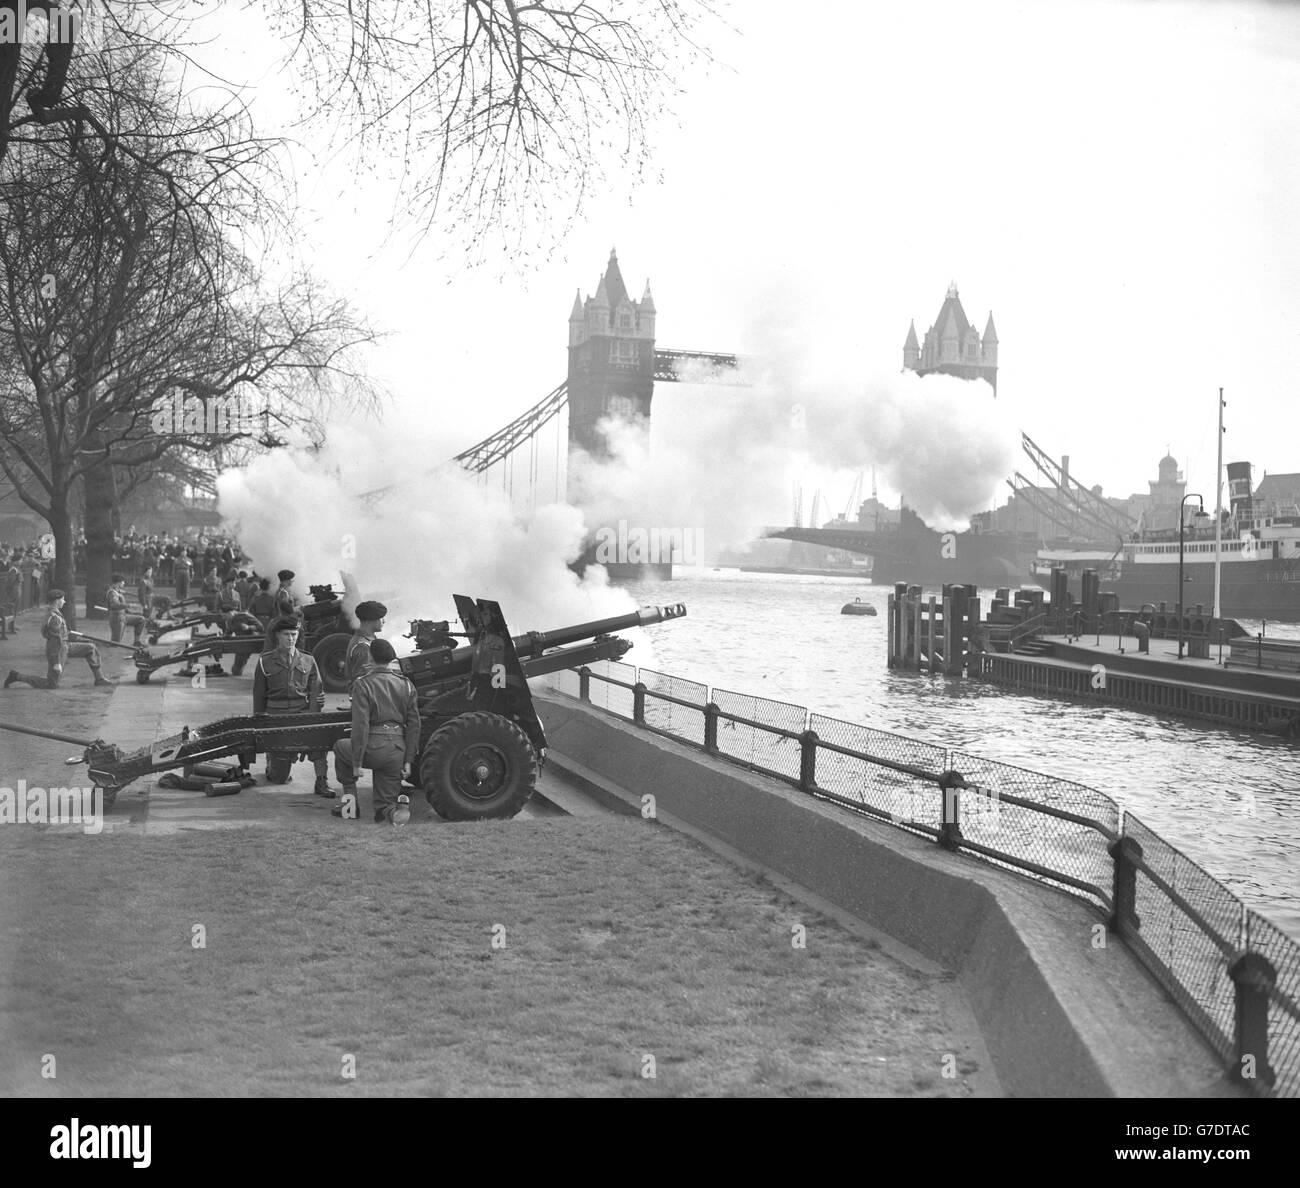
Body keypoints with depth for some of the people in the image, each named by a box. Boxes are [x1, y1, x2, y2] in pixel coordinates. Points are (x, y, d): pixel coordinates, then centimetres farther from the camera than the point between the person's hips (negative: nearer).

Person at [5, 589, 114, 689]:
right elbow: (56, 640, -26)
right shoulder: (55, 618, -25)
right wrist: (56, 663, -25)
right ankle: (16, 676, 4)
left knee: (91, 648, 8)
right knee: (51, 685, -2)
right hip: (58, 652, -10)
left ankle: (100, 678, 12)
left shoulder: (50, 612, 6)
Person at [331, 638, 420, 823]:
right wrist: (408, 760, 12)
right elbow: (414, 725, 10)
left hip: (374, 747, -4)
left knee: (340, 747, 29)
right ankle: (397, 807, -21)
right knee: (386, 801, 15)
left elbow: (360, 725, -11)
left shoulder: (363, 685, -5)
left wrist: (357, 763, -6)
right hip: (397, 751, 4)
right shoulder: (406, 685, 11)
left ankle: (350, 799, 23)